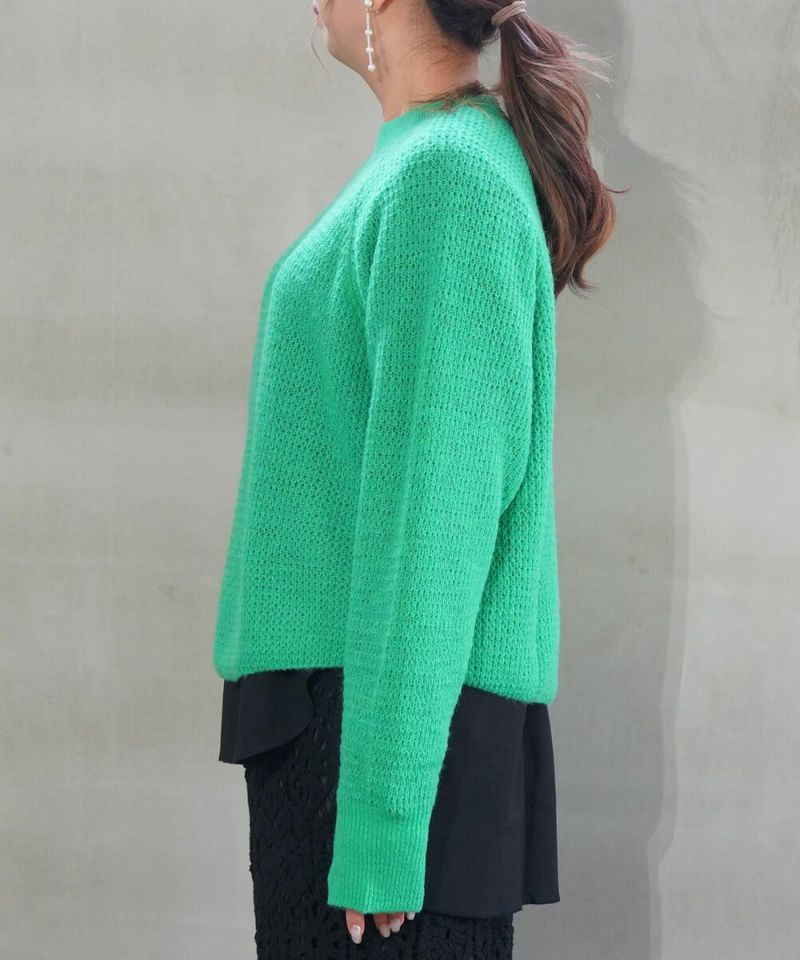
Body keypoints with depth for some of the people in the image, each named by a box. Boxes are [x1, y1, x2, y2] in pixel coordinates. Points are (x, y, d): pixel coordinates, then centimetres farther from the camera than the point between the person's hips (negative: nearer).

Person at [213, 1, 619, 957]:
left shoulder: (444, 173, -14)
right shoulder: (438, 159, 14)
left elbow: (435, 510, -20)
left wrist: (380, 817, -21)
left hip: (404, 719, -9)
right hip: (341, 698, 9)